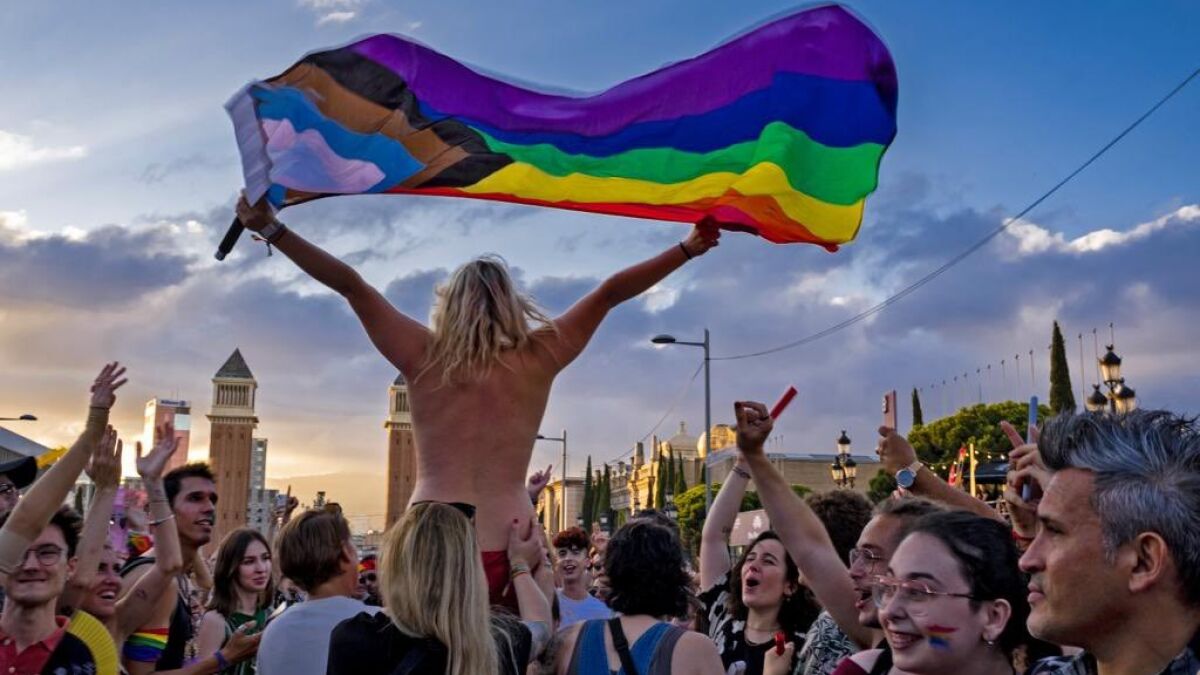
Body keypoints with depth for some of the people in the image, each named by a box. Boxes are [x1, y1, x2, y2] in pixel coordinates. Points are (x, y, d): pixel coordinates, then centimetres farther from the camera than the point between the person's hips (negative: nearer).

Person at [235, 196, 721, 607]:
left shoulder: (423, 357, 4)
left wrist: (272, 229, 8)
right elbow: (610, 293, 10)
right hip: (511, 552, 1)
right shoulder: (539, 358, 5)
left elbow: (349, 284, 3)